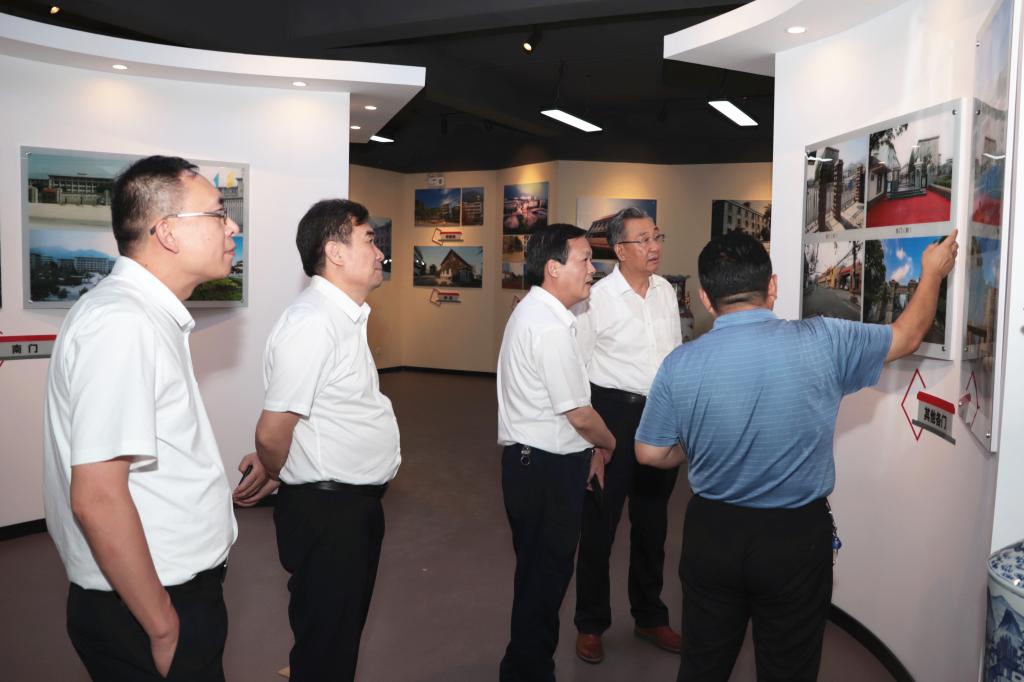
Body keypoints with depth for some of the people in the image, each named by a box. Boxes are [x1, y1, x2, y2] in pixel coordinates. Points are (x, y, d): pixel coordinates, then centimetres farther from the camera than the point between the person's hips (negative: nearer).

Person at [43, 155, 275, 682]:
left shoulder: (151, 316, 8)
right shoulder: (122, 323, -22)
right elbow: (97, 499, -26)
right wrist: (163, 630, -20)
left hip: (176, 590, 9)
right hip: (144, 610, -9)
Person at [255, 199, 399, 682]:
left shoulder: (346, 316, 9)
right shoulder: (313, 323, -22)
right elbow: (271, 434, -22)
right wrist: (303, 490, -3)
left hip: (356, 505, 9)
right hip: (327, 512, -9)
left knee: (345, 632, 24)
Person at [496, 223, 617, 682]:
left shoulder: (535, 312, 11)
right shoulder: (550, 326, -22)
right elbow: (578, 414, -20)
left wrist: (590, 448, 15)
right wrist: (609, 444, 0)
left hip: (532, 460, 10)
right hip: (546, 467, -10)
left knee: (541, 570, 21)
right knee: (545, 573, 6)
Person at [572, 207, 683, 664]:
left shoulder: (667, 291, 5)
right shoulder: (597, 297, -13)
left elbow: (676, 352, 14)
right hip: (615, 412, -5)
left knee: (653, 521, 18)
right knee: (600, 522, 7)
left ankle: (650, 617, 37)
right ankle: (590, 624, 27)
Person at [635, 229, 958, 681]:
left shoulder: (680, 364, -13)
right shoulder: (821, 342, -14)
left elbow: (651, 454, -4)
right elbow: (907, 337, 4)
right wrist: (932, 273, 21)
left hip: (711, 532, 1)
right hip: (796, 539, 0)